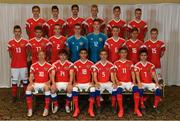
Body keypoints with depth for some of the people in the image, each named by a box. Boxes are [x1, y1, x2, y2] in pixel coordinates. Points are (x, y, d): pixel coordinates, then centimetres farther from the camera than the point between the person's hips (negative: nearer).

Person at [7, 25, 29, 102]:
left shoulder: (25, 42, 0)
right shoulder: (10, 42, 1)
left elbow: (27, 53, 7)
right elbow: (10, 54, 9)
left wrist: (24, 60, 1)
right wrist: (15, 60, 5)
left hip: (24, 65, 0)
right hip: (14, 65, 0)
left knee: (25, 80, 8)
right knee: (14, 80, 4)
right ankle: (14, 96, 14)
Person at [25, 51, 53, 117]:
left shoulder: (49, 66, 3)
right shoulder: (33, 65, 7)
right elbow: (31, 76, 4)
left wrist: (48, 82, -21)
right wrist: (31, 82, -17)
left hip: (45, 84, -2)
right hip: (36, 84, 2)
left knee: (47, 88, -36)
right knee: (28, 88, -28)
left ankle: (46, 109, -29)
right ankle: (30, 109, -23)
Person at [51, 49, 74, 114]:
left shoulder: (70, 64, 0)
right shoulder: (55, 64, 4)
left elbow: (71, 75, -10)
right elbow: (53, 75, -4)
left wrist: (70, 83, -26)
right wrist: (53, 83, -21)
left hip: (67, 83, -1)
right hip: (58, 83, 1)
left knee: (70, 89, -33)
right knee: (52, 89, -29)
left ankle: (67, 105, -11)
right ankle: (55, 106, -10)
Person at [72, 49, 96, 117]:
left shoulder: (91, 63, 5)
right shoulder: (76, 63, 4)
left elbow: (93, 74, 2)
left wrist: (92, 82, -13)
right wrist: (74, 82, -14)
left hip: (88, 83, 0)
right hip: (78, 83, 0)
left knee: (93, 89, -31)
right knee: (74, 89, -32)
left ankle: (90, 109, -20)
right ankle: (76, 109, -21)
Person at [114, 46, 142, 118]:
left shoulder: (130, 63, 13)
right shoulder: (116, 63, 8)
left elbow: (132, 73, 7)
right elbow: (114, 74, 2)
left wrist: (134, 82, -9)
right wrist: (117, 82, -14)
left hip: (129, 82, 2)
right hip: (120, 82, -1)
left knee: (136, 88, -30)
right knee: (119, 89, -35)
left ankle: (136, 109, -21)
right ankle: (121, 109, -23)